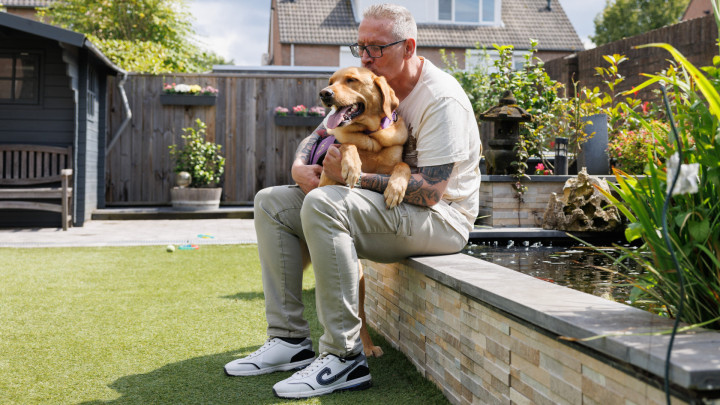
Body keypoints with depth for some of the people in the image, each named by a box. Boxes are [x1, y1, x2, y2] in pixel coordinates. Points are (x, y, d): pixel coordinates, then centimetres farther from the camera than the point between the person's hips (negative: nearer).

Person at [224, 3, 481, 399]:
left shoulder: (441, 100, -17)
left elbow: (429, 191, -25)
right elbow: (317, 136, 13)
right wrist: (300, 166, -10)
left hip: (440, 218, -9)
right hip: (384, 207, 9)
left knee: (323, 203, -34)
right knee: (271, 203, 2)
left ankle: (344, 357, -29)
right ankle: (290, 339, -3)